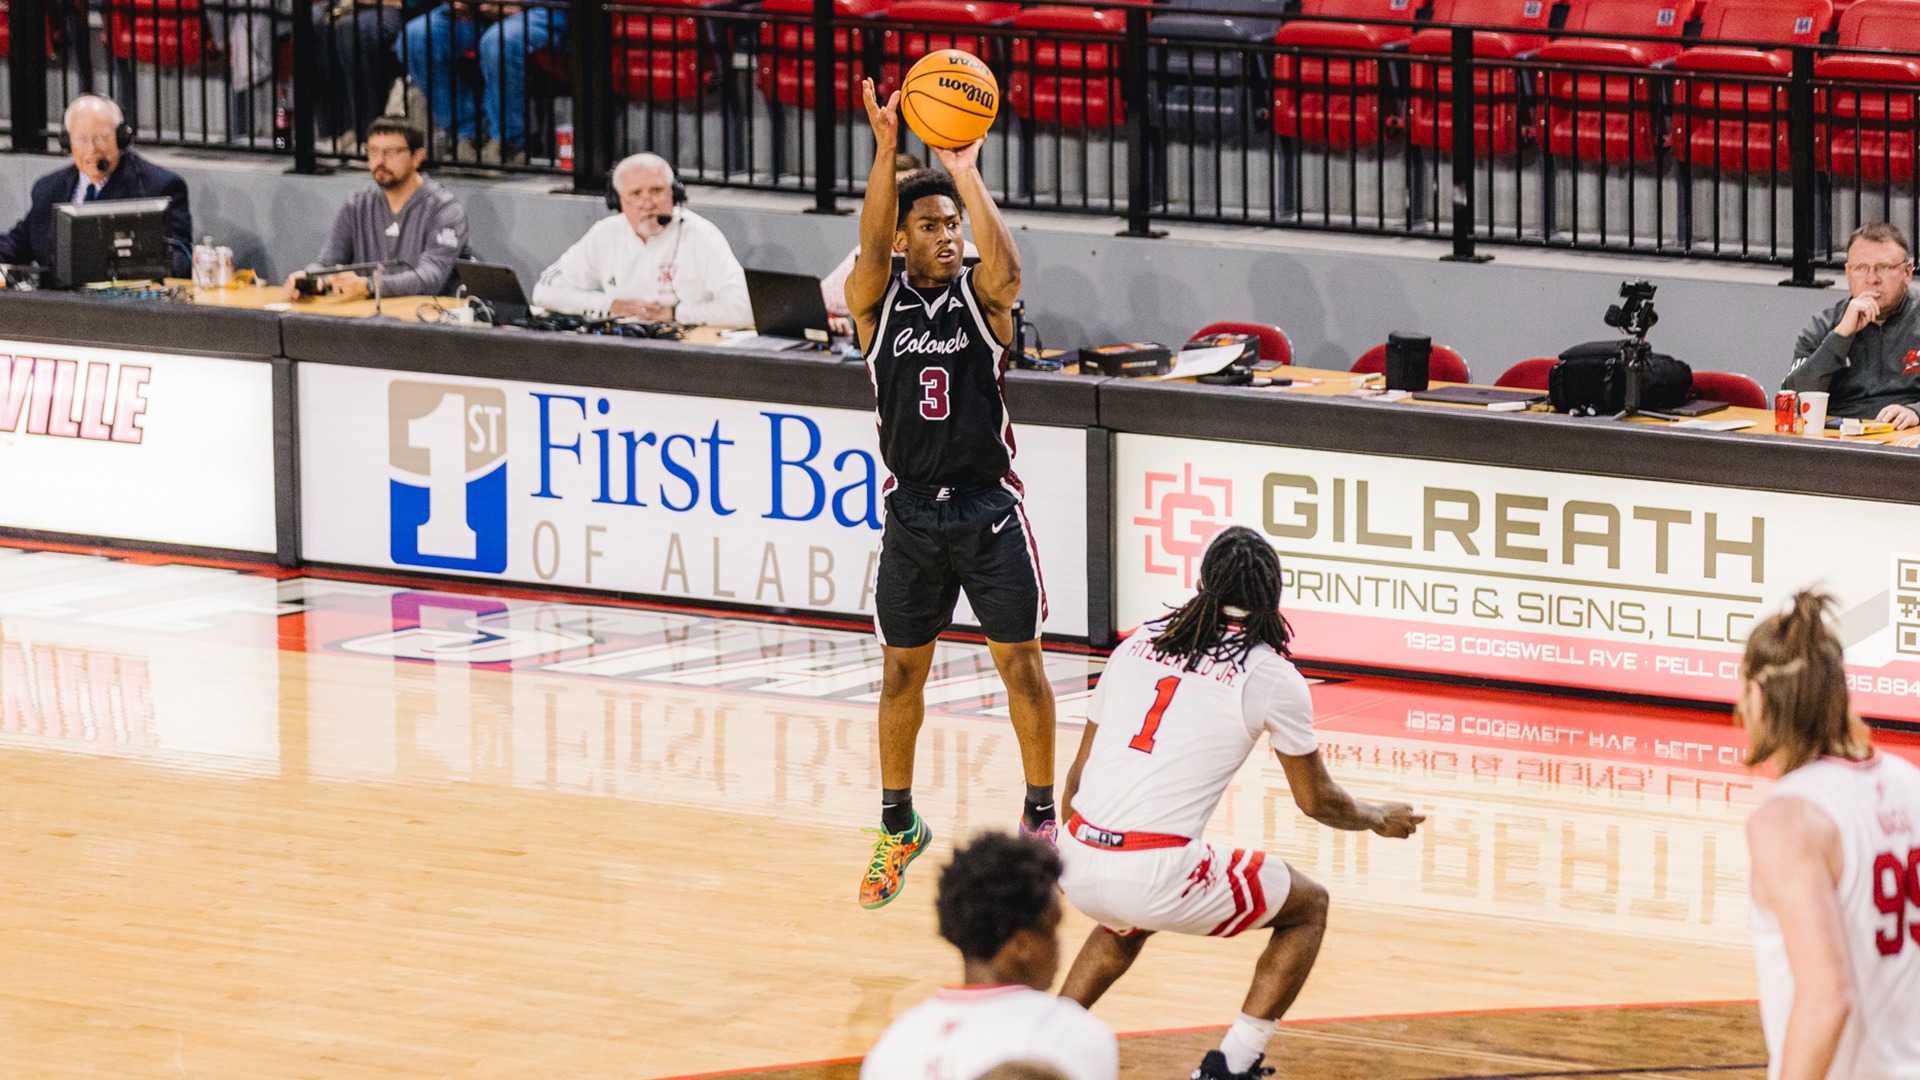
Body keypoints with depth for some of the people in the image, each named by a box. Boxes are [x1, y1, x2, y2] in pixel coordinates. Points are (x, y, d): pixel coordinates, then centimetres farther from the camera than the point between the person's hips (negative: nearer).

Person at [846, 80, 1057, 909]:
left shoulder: (982, 295, -3)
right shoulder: (877, 302, -1)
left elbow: (1006, 264, -26)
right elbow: (871, 247, -22)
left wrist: (968, 178, -38)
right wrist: (886, 152, -35)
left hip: (989, 509, -1)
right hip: (913, 512, 1)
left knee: (1020, 663, 2)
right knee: (901, 672, 8)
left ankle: (1040, 816, 14)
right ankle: (898, 825, 21)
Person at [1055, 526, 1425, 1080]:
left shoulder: (1138, 645, 14)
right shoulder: (1271, 675, 1)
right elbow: (1316, 801, 13)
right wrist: (1378, 818, 35)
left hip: (1078, 864, 6)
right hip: (1157, 875, -6)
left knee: (1126, 924, 41)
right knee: (1308, 906, 18)